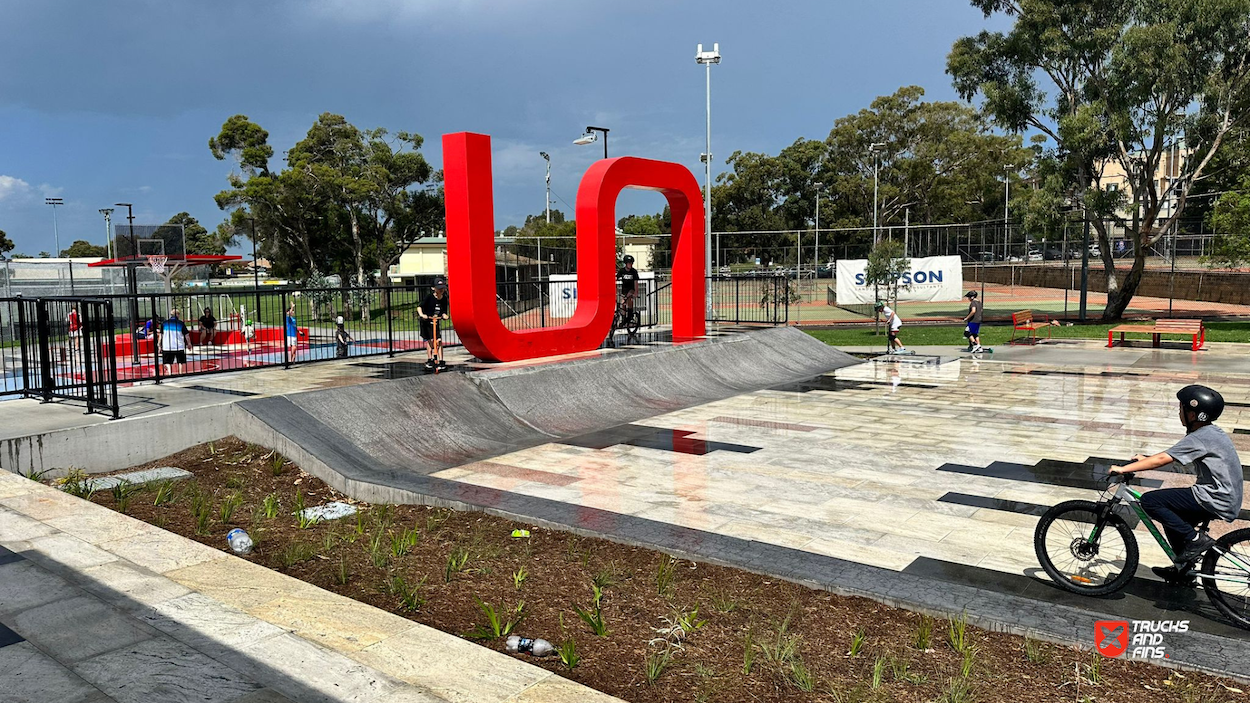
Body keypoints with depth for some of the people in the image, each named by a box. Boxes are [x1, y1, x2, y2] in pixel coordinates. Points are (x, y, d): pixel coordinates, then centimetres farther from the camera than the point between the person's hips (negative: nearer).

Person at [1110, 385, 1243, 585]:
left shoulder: (1200, 438, -19)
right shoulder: (1210, 432, 11)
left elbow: (1161, 460, -23)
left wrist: (1124, 469, -21)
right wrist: (1146, 459, 16)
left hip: (1215, 501, -10)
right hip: (1226, 498, 10)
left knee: (1150, 501, -14)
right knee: (1172, 517, 23)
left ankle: (1195, 539, -7)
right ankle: (1182, 570, 29)